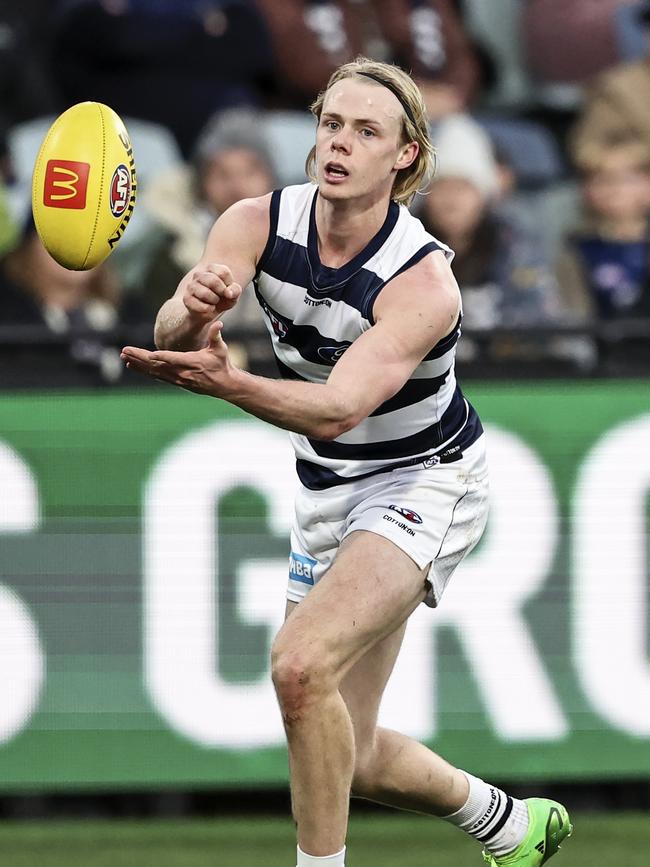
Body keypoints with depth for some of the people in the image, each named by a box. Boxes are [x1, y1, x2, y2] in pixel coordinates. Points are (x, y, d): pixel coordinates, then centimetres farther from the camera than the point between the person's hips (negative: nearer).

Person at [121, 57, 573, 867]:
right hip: (329, 490, 6)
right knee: (346, 761, 10)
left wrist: (227, 382, -59)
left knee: (301, 663, -31)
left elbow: (339, 410, -41)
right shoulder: (259, 224, -14)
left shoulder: (423, 281, -28)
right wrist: (191, 311, -54)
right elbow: (171, 333, -29)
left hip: (425, 484, -6)